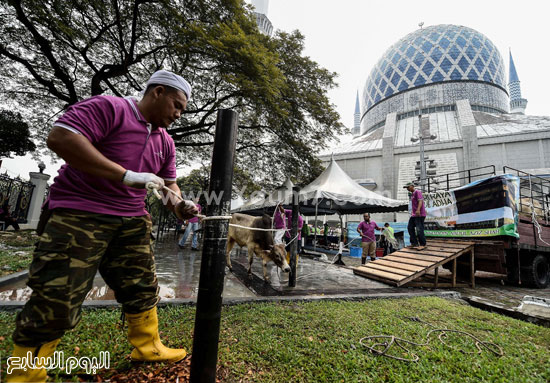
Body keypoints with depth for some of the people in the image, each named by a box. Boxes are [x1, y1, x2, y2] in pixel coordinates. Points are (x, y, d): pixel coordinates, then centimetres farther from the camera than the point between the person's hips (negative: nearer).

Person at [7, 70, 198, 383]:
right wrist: (126, 175, -25)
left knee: (143, 288, 13)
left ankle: (148, 347, 31)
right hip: (78, 216, -7)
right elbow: (60, 136, -21)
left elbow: (168, 182, 17)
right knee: (55, 303, 0)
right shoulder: (108, 107, -9)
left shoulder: (166, 142, 13)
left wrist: (179, 205, -4)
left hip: (132, 222, 7)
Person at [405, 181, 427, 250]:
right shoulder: (412, 194, 21)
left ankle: (423, 244, 2)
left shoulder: (417, 192, -8)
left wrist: (418, 210, -34)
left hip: (419, 214, -10)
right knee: (410, 227, 10)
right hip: (413, 215, 10)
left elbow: (420, 201, -21)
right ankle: (414, 243, 17)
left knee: (419, 229, -9)